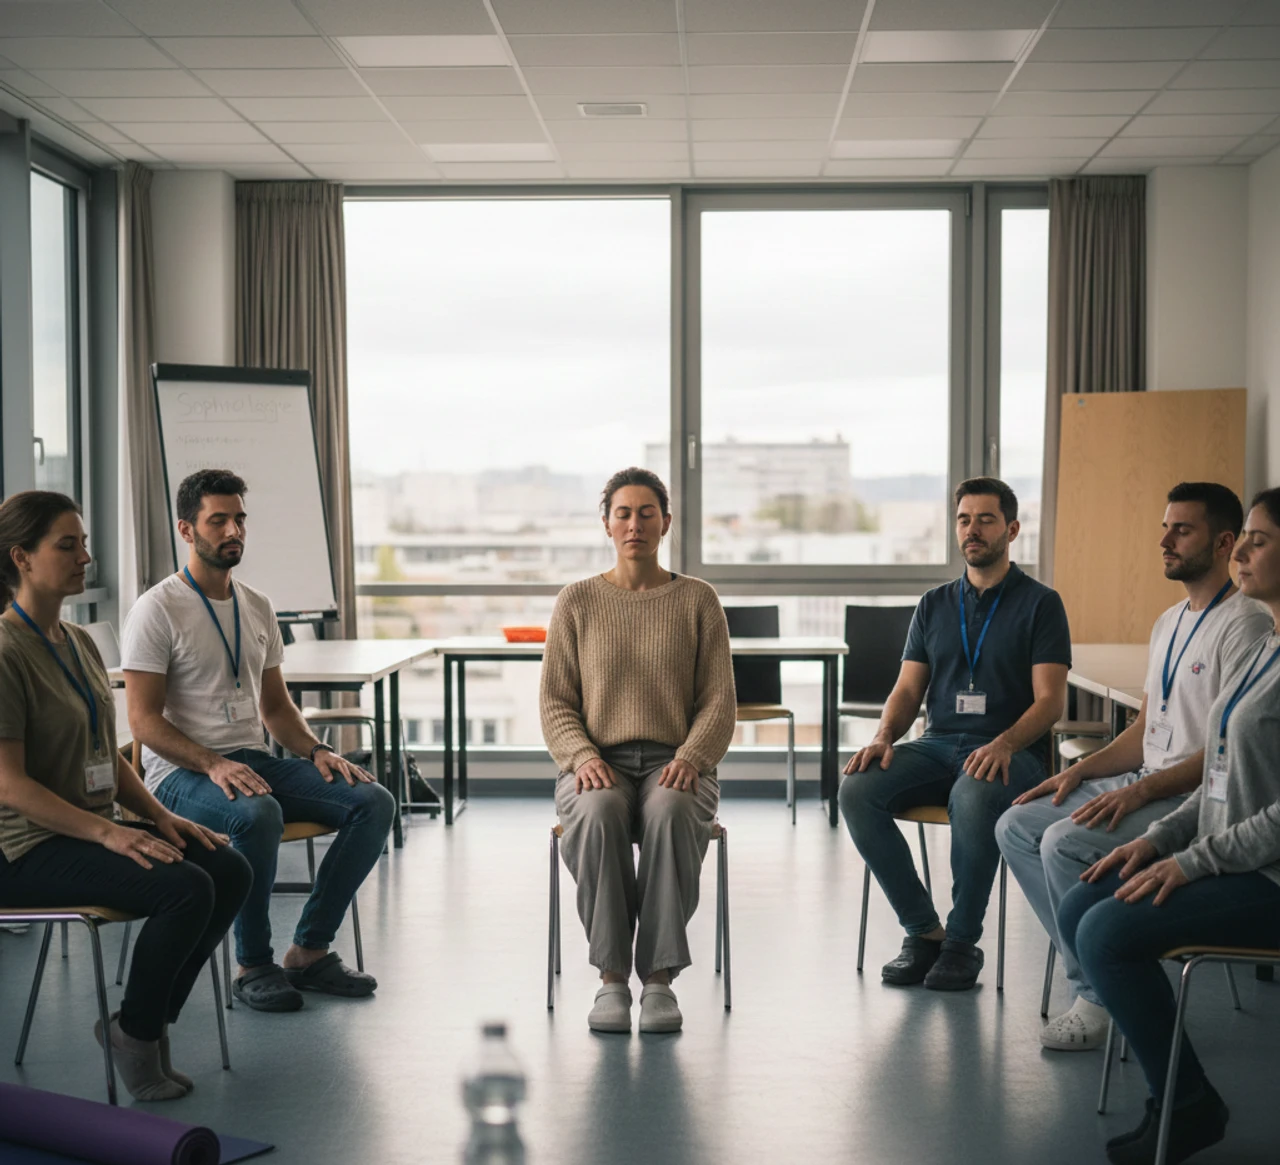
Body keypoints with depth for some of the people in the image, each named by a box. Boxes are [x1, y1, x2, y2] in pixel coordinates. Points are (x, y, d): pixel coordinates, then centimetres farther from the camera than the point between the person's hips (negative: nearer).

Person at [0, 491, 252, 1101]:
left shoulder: (79, 643, 13)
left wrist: (160, 816, 3)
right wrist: (107, 832, -23)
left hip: (93, 827, 9)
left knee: (230, 869, -10)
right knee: (185, 888, -27)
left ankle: (143, 1023, 2)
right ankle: (134, 1037, -6)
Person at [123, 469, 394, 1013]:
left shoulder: (257, 608, 15)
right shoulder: (158, 610, -7)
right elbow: (144, 720, -12)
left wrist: (316, 751, 1)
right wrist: (214, 764, -25)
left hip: (254, 761, 7)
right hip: (181, 772, -7)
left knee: (374, 801, -12)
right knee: (258, 813, -39)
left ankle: (308, 951, -6)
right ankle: (253, 966, -19)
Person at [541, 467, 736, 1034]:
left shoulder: (698, 600, 8)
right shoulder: (577, 601, 9)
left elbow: (719, 702, 5)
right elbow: (556, 702, 7)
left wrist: (689, 758, -14)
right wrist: (582, 757, -12)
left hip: (674, 763, 0)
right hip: (597, 763, 0)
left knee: (670, 813, -37)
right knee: (598, 814, -36)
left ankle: (660, 978, -32)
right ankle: (611, 978, -29)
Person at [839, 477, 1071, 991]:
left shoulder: (1039, 604, 3)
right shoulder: (934, 606, 18)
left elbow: (1049, 700, -5)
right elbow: (908, 688, 15)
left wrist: (1004, 744, -24)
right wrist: (883, 738, -7)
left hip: (1010, 753, -5)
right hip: (938, 745, 5)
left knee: (972, 797, -40)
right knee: (857, 790, -23)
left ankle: (962, 942, -21)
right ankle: (922, 930, -13)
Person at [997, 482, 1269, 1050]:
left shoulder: (1244, 625, -12)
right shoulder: (1169, 623, 19)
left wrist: (1142, 790, -24)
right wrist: (1080, 770, 7)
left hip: (1198, 798, -10)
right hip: (1146, 784, 10)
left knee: (1065, 843, -27)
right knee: (1017, 826, 0)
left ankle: (1104, 998, -12)